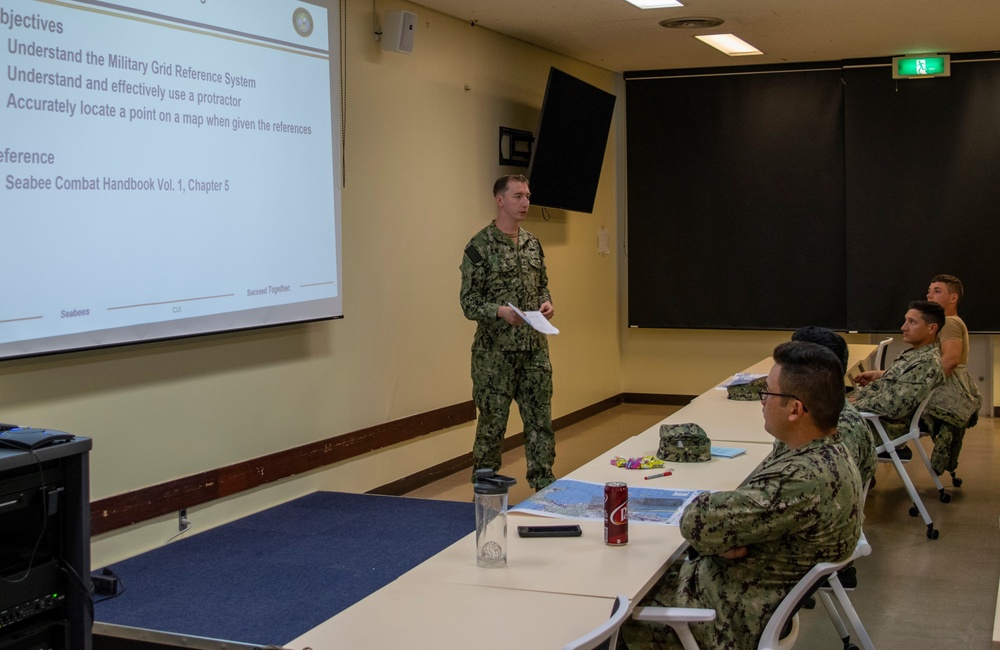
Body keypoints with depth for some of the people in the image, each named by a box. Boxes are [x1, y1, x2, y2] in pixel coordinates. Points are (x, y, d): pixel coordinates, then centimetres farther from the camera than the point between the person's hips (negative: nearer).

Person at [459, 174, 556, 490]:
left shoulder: (532, 243, 11)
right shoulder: (480, 246, -9)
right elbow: (469, 302, -10)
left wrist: (547, 303, -1)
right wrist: (501, 311, -26)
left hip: (535, 348, 6)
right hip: (495, 351, -6)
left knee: (541, 420, 9)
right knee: (492, 424, 3)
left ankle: (545, 488, 20)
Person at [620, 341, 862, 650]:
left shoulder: (803, 480, -32)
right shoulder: (829, 454, 0)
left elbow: (696, 521, -30)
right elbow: (748, 507, 6)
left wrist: (720, 534, -9)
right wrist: (729, 537, -14)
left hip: (735, 618, -9)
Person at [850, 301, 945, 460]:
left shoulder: (927, 363, -23)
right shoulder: (916, 354, 5)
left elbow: (892, 406, -27)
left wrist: (855, 405, -17)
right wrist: (878, 375, 13)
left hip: (883, 428, -9)